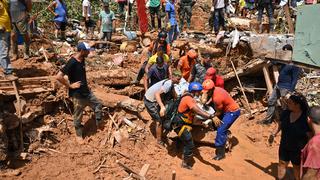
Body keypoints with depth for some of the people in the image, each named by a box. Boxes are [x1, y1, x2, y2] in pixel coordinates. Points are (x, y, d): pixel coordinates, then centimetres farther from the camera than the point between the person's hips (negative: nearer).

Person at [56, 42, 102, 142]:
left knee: (98, 105, 16)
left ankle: (99, 125, 34)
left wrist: (85, 84, 14)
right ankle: (79, 135, 27)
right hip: (77, 94, -8)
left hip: (86, 91, 8)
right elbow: (59, 77, -28)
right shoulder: (72, 63, -24)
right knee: (78, 115, 8)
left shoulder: (82, 60, 2)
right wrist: (70, 86, -20)